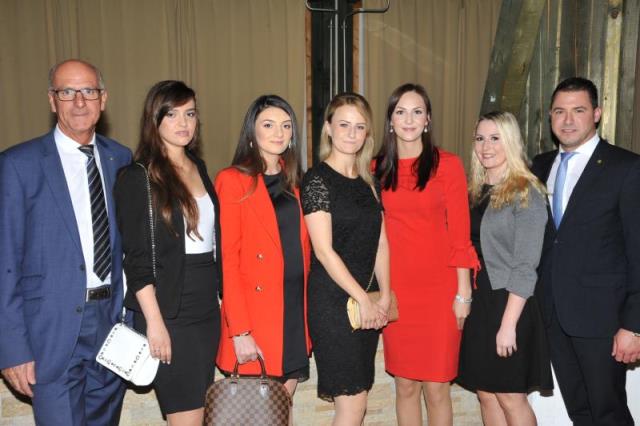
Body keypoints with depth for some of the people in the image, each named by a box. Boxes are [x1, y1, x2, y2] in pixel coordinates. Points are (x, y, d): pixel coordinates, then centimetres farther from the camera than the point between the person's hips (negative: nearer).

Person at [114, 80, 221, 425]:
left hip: (207, 306, 6)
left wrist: (219, 297, 12)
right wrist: (154, 321, -14)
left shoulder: (199, 169, 12)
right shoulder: (137, 178, -7)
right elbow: (136, 257, -11)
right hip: (168, 312, -6)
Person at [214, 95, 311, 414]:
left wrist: (306, 312, 7)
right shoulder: (233, 180, -7)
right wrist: (239, 331, -16)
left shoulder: (292, 182, 13)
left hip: (295, 313, 6)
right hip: (255, 314, -6)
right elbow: (227, 259, -12)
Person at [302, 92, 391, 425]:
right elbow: (324, 251, -13)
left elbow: (380, 243, 10)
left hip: (368, 302, 7)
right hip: (332, 300, -6)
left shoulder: (369, 182, 13)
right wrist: (363, 299, -11)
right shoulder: (317, 179, -8)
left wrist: (384, 297, 0)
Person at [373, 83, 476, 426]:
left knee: (436, 387, 4)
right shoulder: (378, 169, 6)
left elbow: (460, 232, -3)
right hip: (394, 289, 3)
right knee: (405, 385, 12)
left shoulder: (448, 165, -3)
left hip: (438, 288, -2)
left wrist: (463, 292, -5)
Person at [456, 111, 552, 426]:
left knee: (510, 397, 3)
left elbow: (525, 265, -15)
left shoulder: (526, 193, -10)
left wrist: (508, 323, -18)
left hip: (508, 304, -6)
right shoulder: (475, 191, 10)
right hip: (476, 302, 6)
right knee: (486, 395, 12)